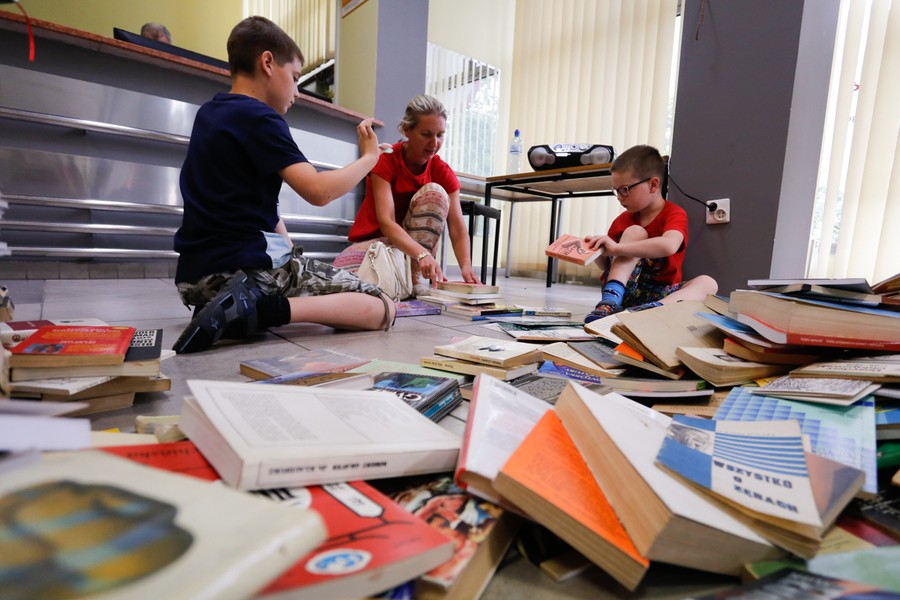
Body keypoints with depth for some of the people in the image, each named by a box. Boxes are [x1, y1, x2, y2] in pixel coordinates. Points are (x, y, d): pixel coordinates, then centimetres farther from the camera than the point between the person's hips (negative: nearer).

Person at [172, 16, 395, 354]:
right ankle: (263, 309, -22)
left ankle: (241, 308, 8)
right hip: (249, 267, -9)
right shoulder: (260, 118, -9)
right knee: (382, 309, -7)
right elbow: (319, 191, -18)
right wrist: (369, 157, -3)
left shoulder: (208, 113, 18)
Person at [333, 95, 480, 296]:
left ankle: (414, 279, -21)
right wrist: (422, 254, -47)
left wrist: (466, 266, -38)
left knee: (434, 191, -25)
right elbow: (386, 222, -30)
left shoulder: (443, 172, -8)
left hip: (413, 240, 3)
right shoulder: (385, 160, -17)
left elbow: (458, 228, -17)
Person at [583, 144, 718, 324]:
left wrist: (617, 247, -35)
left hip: (658, 294, -1)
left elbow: (669, 246, -29)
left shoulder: (675, 214, -4)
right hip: (623, 289, 2)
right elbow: (607, 265, 12)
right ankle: (610, 302, -36)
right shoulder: (622, 221, 8)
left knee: (708, 283, -27)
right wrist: (596, 251, -10)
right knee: (635, 231, -17)